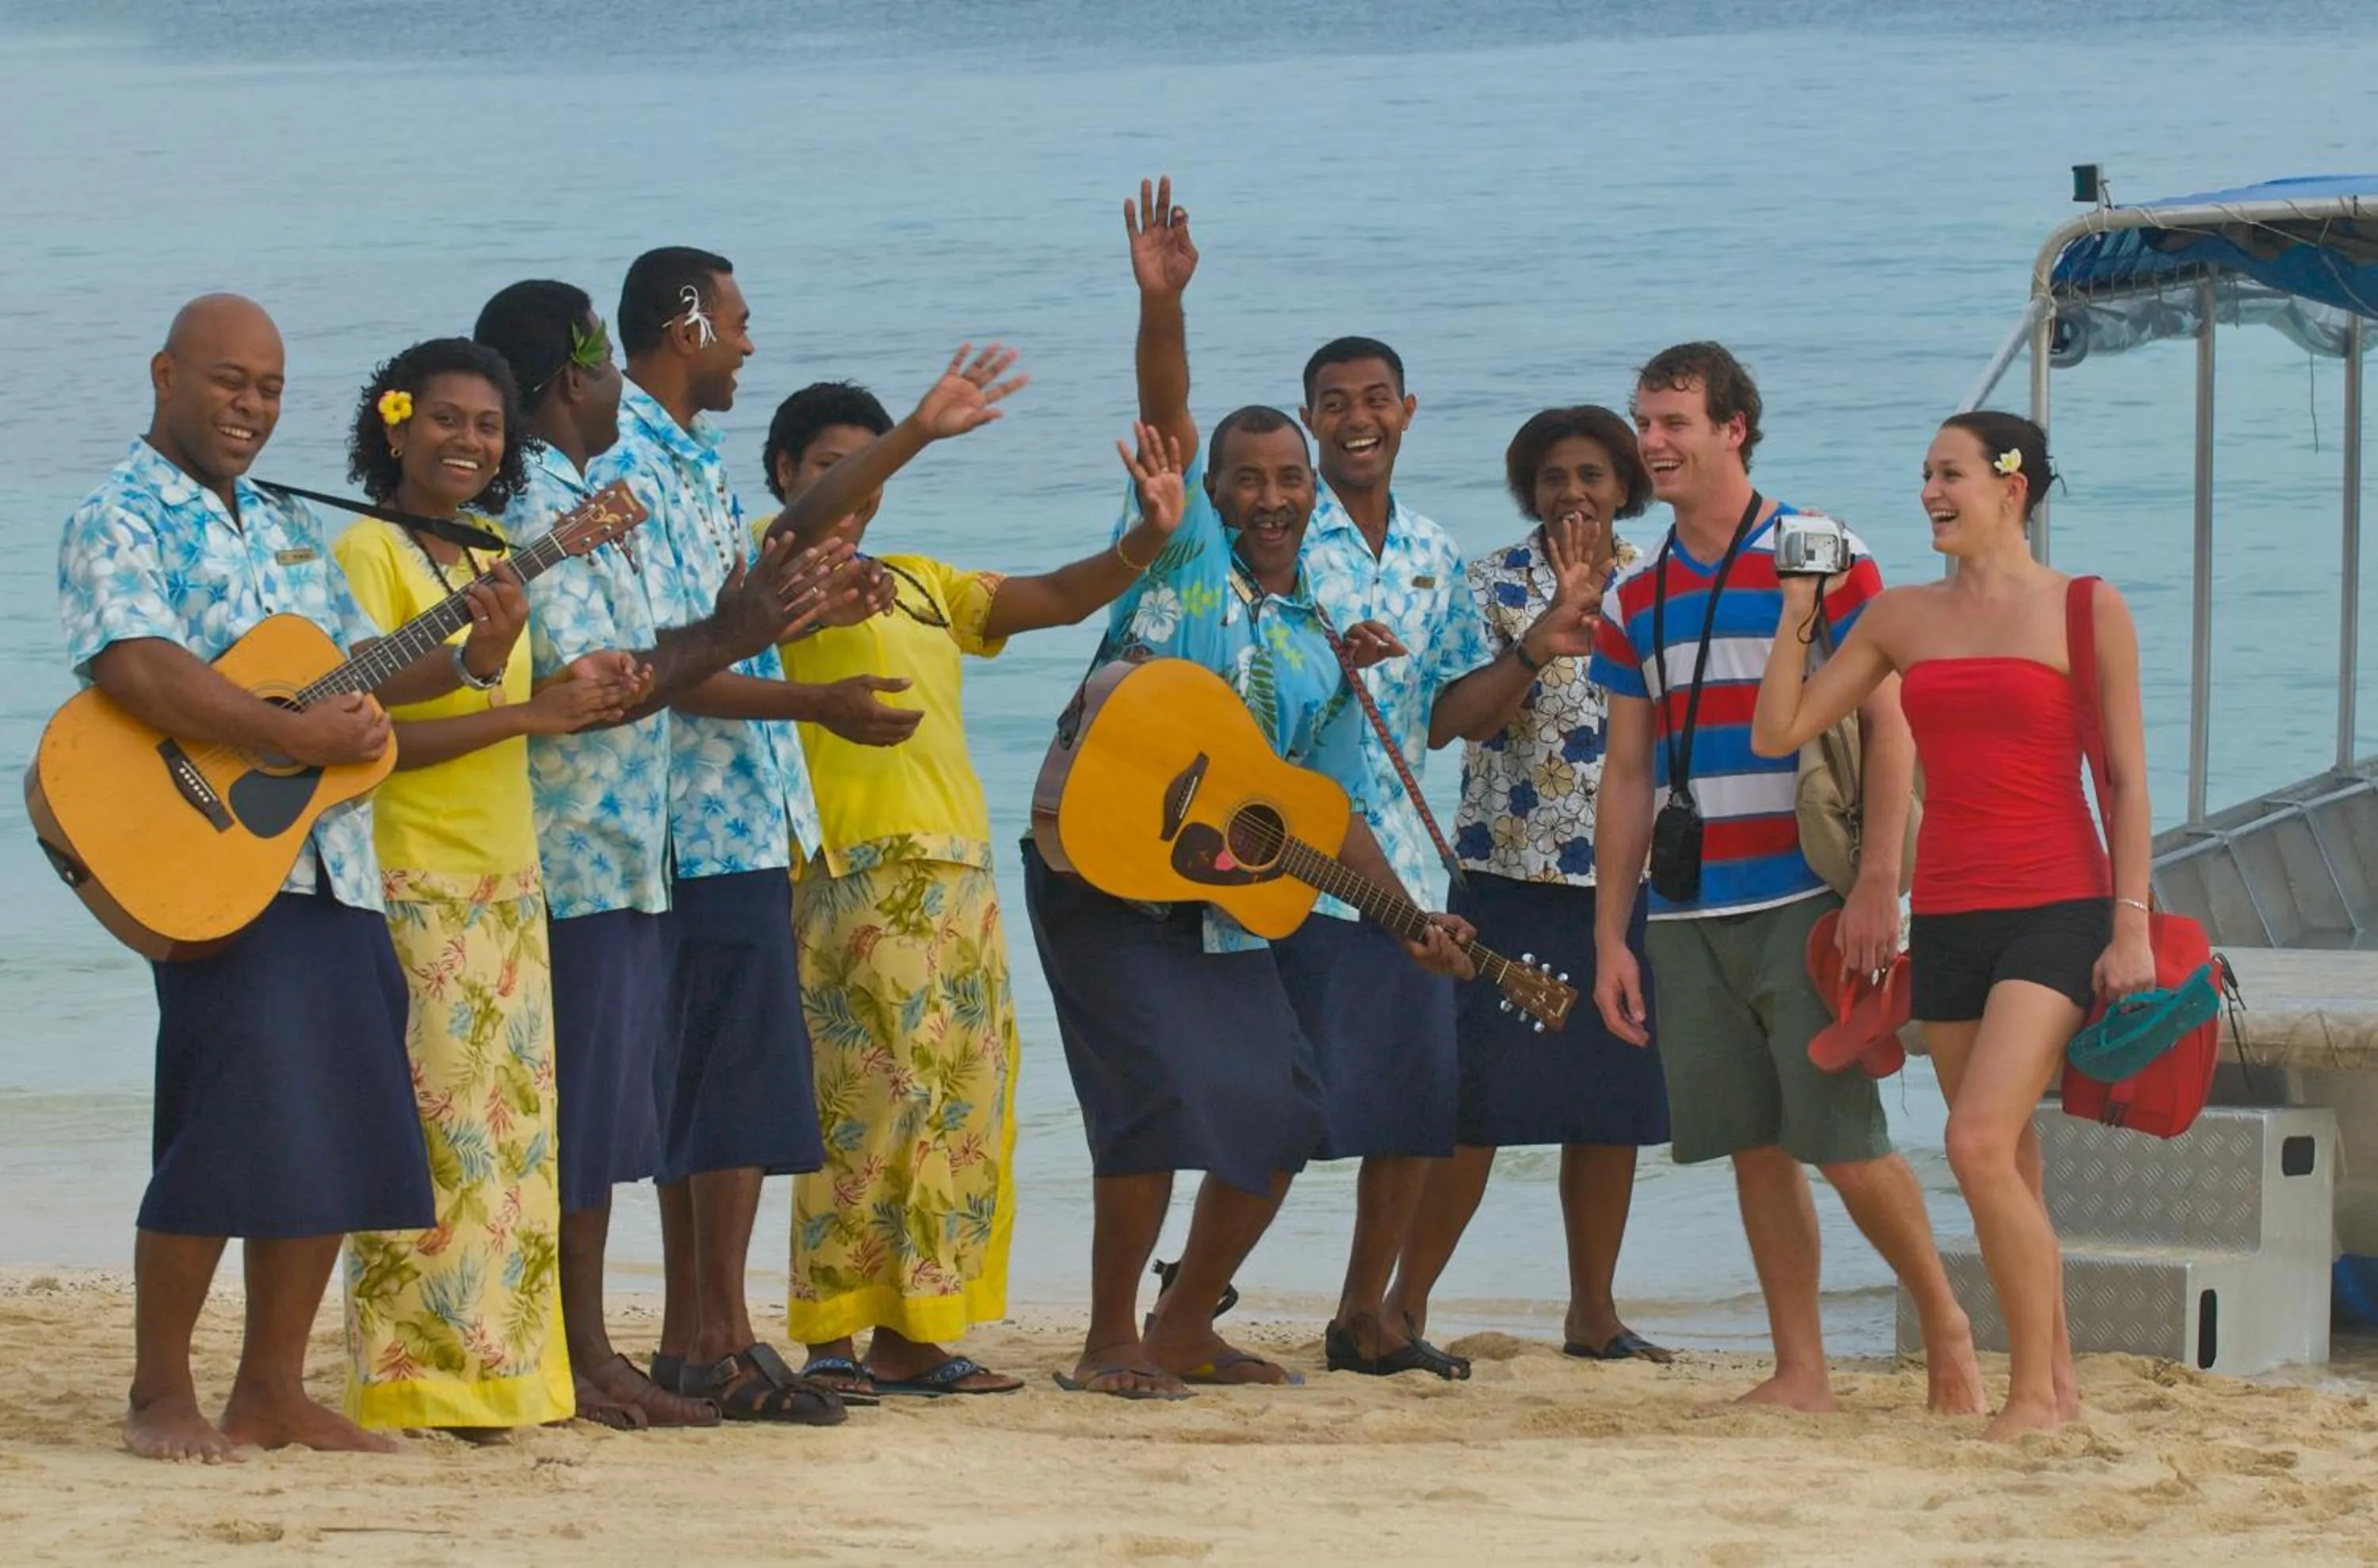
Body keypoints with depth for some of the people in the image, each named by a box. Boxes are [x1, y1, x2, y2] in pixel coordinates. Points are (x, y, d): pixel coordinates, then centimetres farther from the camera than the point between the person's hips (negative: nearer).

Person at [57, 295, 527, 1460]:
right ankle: (161, 1394, -1)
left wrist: (470, 660, 3)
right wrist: (291, 737, -26)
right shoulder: (121, 522, -4)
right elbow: (135, 669, -21)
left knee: (339, 1139, 5)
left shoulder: (288, 529, 21)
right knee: (232, 1128, -12)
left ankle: (272, 1391, 13)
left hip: (332, 866, 8)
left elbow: (356, 674, 21)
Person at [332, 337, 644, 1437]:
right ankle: (419, 1377, -7)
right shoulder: (367, 553, -8)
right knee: (431, 1131, -9)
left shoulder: (498, 556, 17)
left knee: (511, 1131, 7)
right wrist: (529, 714, -20)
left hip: (507, 882, 8)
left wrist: (590, 701, 2)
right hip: (411, 884, -8)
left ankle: (497, 1369, 11)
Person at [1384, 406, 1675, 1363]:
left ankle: (1593, 1311, 14)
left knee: (1614, 1099, 6)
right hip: (1514, 873, -4)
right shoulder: (1496, 583, -1)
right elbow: (1478, 716, -15)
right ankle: (1406, 1301, 1)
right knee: (1480, 1094, -7)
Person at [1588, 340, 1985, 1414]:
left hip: (1804, 907, -5)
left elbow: (1887, 727, -7)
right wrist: (1611, 936, 11)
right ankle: (1801, 1373, 10)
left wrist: (1877, 886, -16)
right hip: (1687, 916, 5)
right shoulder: (1635, 600, 13)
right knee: (1755, 1149, 4)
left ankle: (1943, 1323, 10)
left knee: (1842, 1142, -8)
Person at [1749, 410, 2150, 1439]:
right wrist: (1797, 614, 2)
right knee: (2006, 1169, 6)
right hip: (1948, 916, 5)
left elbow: (2126, 780, -1)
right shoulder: (1903, 620, 11)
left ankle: (2034, 1393, -12)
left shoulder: (2088, 611, 0)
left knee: (1980, 1143, -19)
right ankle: (2057, 1383, 14)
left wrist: (2130, 926, -7)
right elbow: (1779, 732, 11)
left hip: (2056, 909, -5)